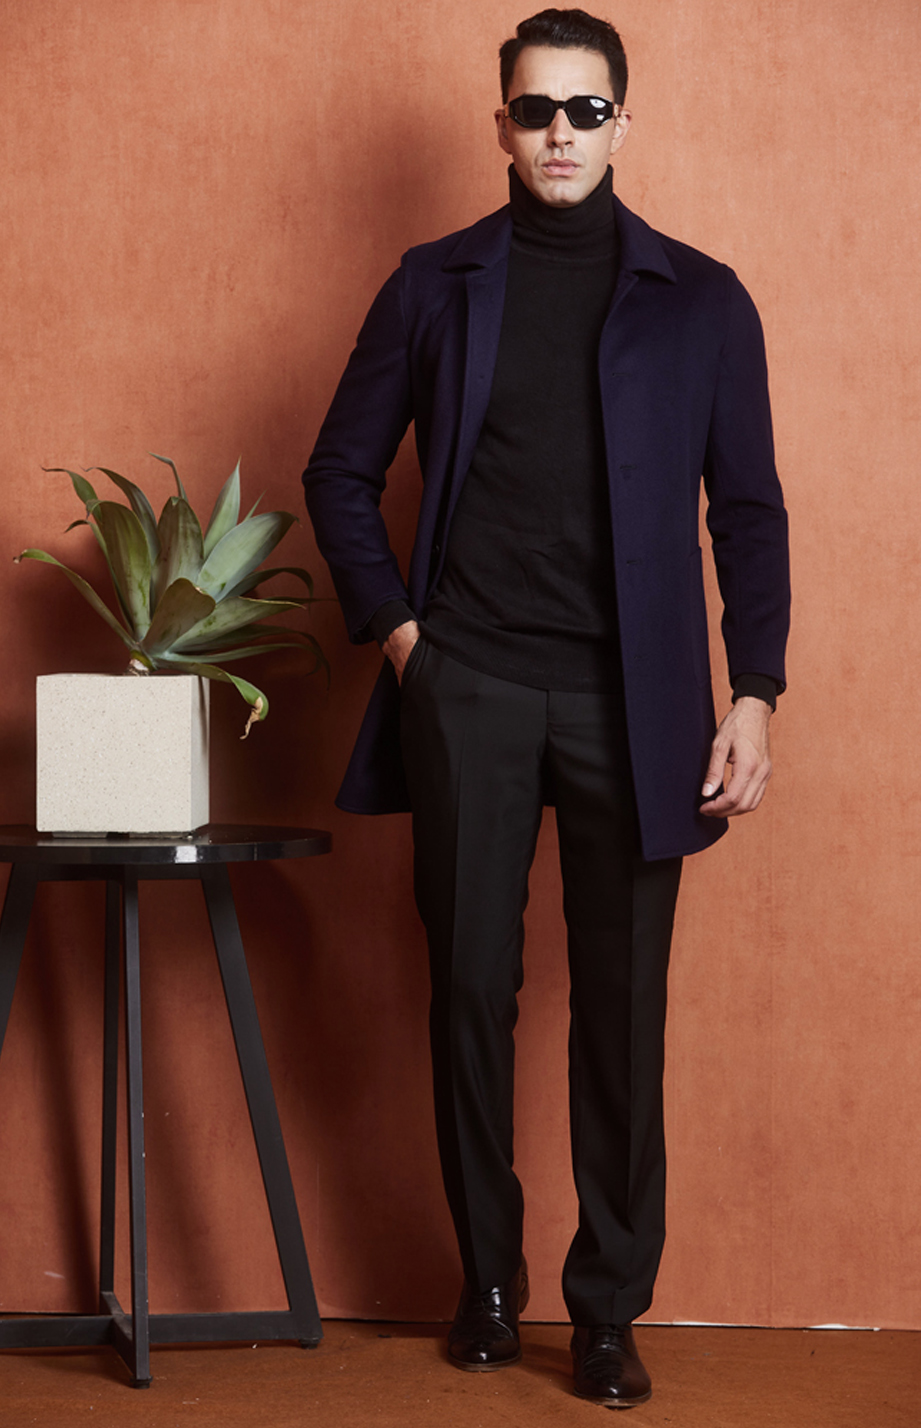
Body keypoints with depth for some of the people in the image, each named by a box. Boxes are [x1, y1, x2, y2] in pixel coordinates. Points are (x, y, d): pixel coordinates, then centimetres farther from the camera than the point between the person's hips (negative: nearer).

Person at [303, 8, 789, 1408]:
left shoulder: (701, 301, 5)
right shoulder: (435, 286, 8)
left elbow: (749, 510, 6)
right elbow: (342, 473, 13)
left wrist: (756, 690, -2)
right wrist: (395, 622, 2)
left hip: (630, 695, -1)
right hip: (468, 688, 1)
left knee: (622, 1005, 2)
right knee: (472, 987, 5)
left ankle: (610, 1305, 13)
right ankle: (488, 1282, 20)